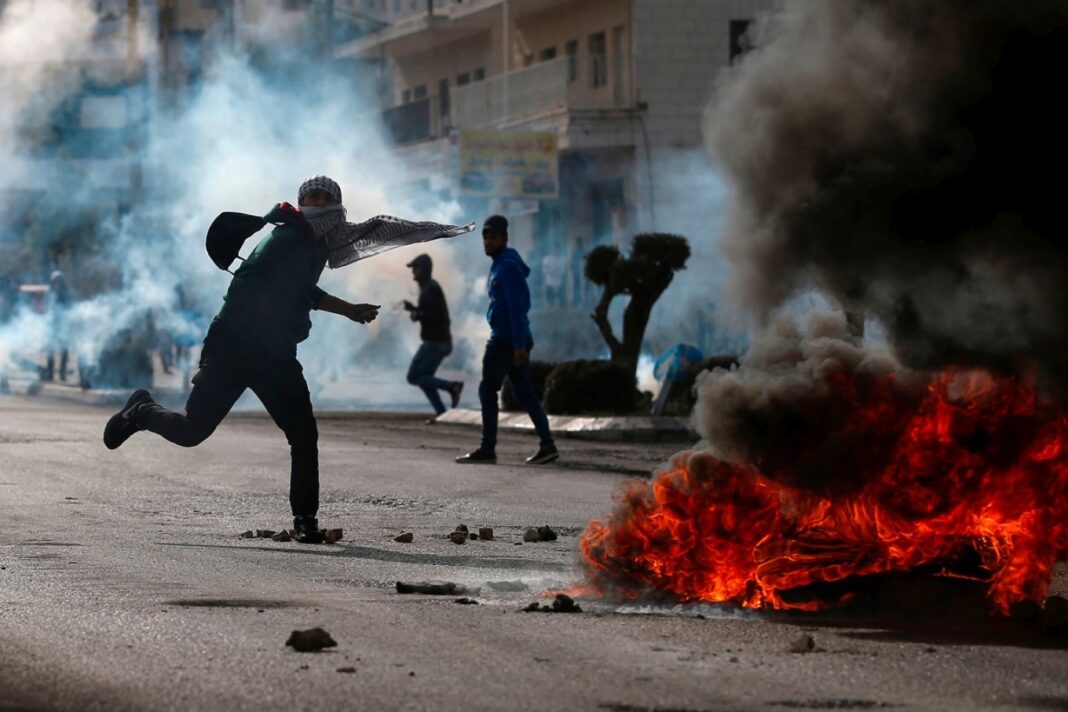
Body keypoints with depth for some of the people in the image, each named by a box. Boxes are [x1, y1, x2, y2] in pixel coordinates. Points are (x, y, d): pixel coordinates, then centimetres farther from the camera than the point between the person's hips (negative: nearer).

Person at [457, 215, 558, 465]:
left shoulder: (507, 267, -12)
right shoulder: (501, 265, 18)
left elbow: (516, 307, -20)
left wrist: (518, 344, -25)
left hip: (506, 338, -10)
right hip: (514, 338, 10)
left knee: (488, 390, -5)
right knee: (525, 393, 7)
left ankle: (487, 449, -5)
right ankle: (547, 445, 3)